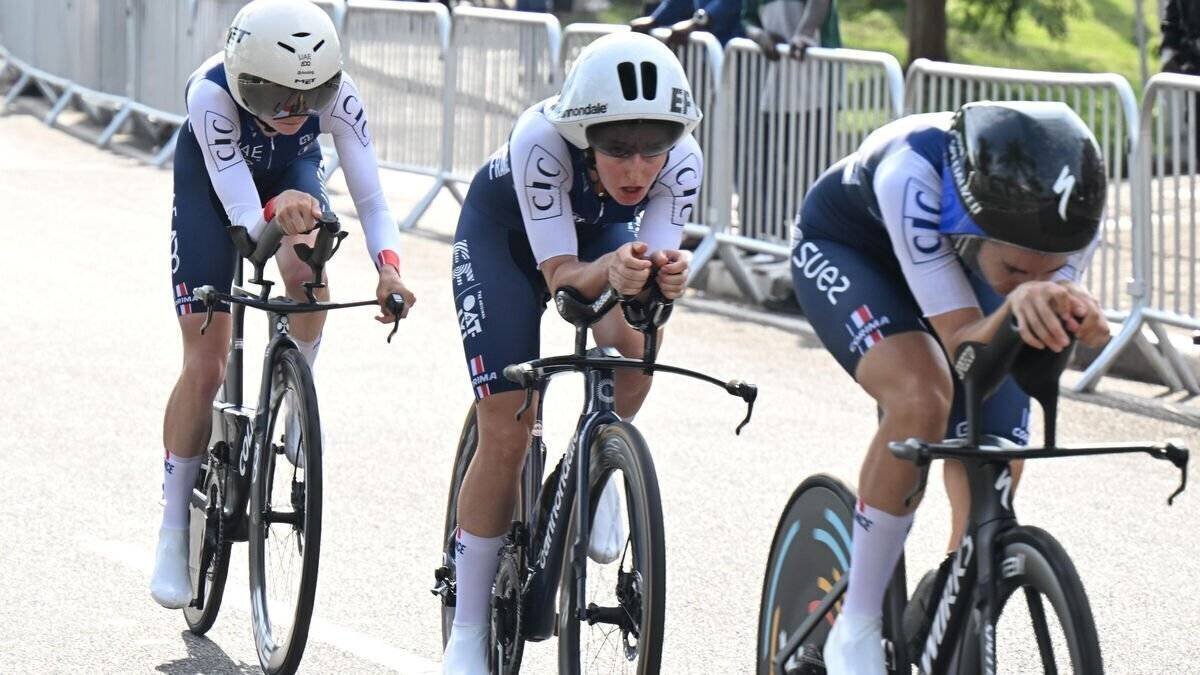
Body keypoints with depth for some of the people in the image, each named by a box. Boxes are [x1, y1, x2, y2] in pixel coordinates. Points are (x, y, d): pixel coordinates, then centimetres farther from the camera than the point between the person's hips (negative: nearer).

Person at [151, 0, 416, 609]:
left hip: (291, 172, 1)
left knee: (307, 272, -34)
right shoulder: (212, 94, -40)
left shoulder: (338, 96, -34)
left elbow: (371, 200, -33)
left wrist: (388, 269, -51)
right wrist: (276, 212, -65)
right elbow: (243, 216, -42)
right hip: (213, 183, -1)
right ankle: (173, 531, 6)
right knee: (205, 367, -7)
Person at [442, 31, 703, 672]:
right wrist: (609, 270, -59)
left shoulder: (682, 163, -32)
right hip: (503, 230, -2)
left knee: (632, 345, -31)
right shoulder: (540, 141, -40)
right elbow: (559, 274, -38)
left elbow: (656, 257, -31)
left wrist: (664, 276, -54)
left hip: (604, 233, 2)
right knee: (505, 434, -11)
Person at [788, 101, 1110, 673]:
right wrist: (1015, 305, -63)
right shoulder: (912, 171, -44)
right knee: (922, 396, -32)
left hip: (953, 256, 4)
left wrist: (1071, 317, -55)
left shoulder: (1067, 206, -33)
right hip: (845, 249, -4)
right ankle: (856, 628, -18)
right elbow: (963, 348, -42)